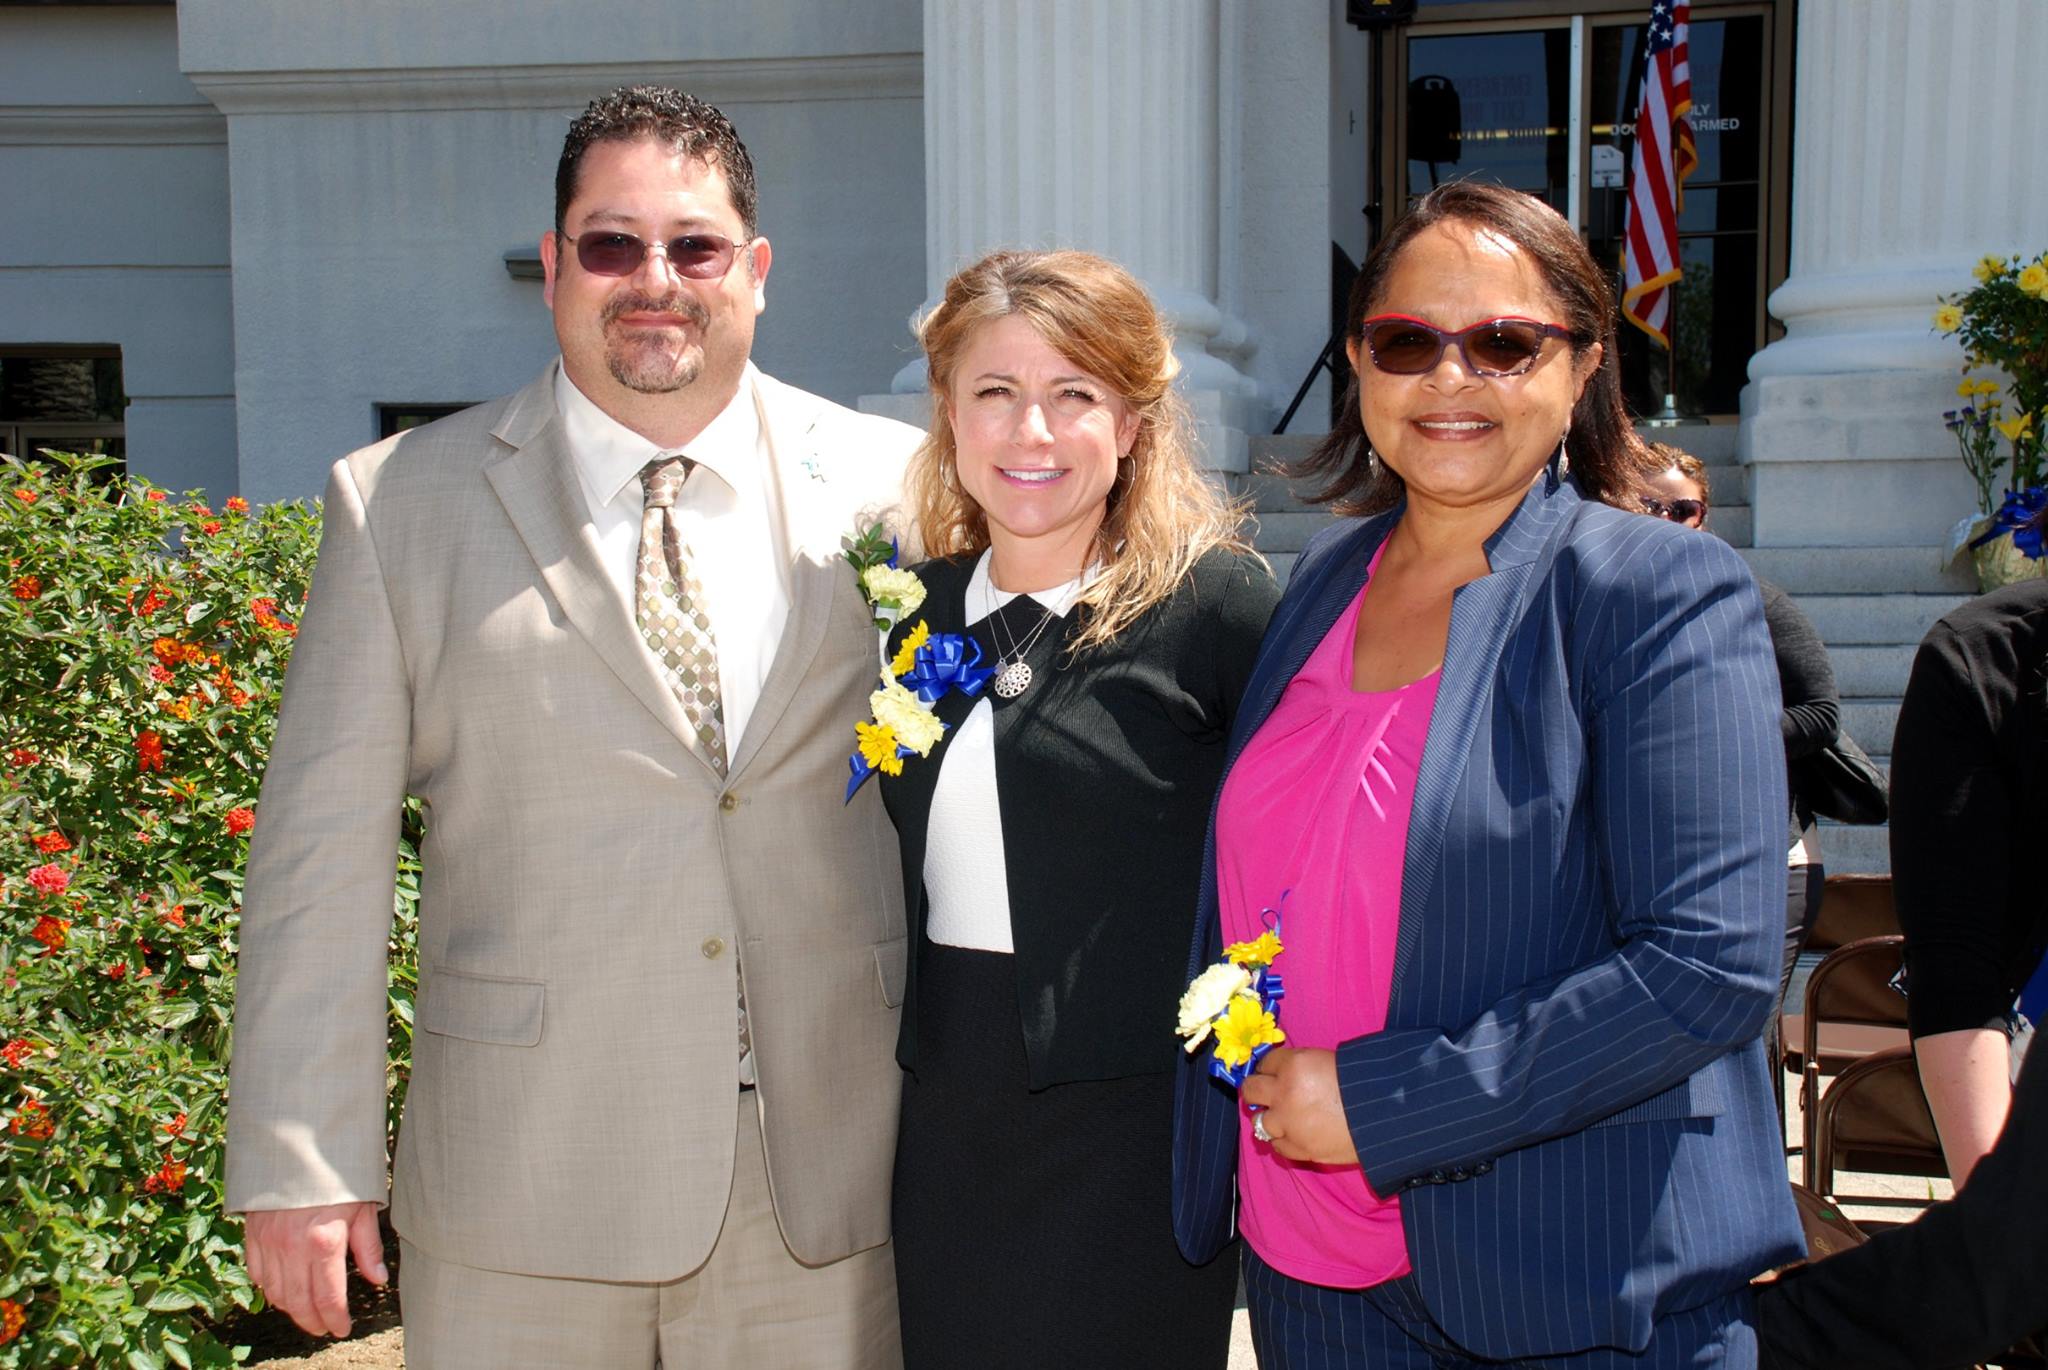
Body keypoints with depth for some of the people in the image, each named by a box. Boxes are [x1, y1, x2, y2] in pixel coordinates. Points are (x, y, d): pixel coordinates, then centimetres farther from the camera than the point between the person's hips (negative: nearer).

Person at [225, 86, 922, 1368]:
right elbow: (325, 845, -1)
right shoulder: (401, 503, 0)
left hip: (830, 1184, 1)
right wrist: (301, 1159, -4)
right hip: (521, 1205, 0)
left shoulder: (892, 487, 1)